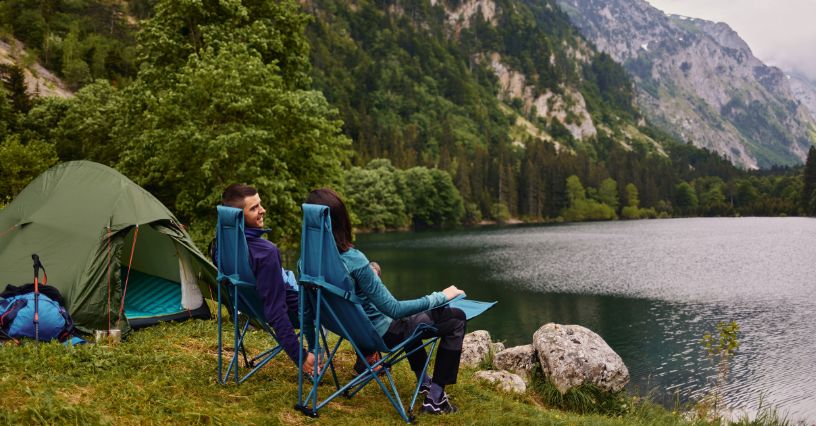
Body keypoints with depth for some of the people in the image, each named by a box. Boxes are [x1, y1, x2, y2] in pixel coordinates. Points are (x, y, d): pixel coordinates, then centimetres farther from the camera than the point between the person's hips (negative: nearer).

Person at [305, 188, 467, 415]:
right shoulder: (352, 260, -32)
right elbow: (394, 309, -28)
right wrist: (440, 297, -17)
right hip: (383, 333, -8)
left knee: (410, 315, 36)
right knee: (457, 319, 5)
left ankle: (423, 381, 43)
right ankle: (435, 397, 6)